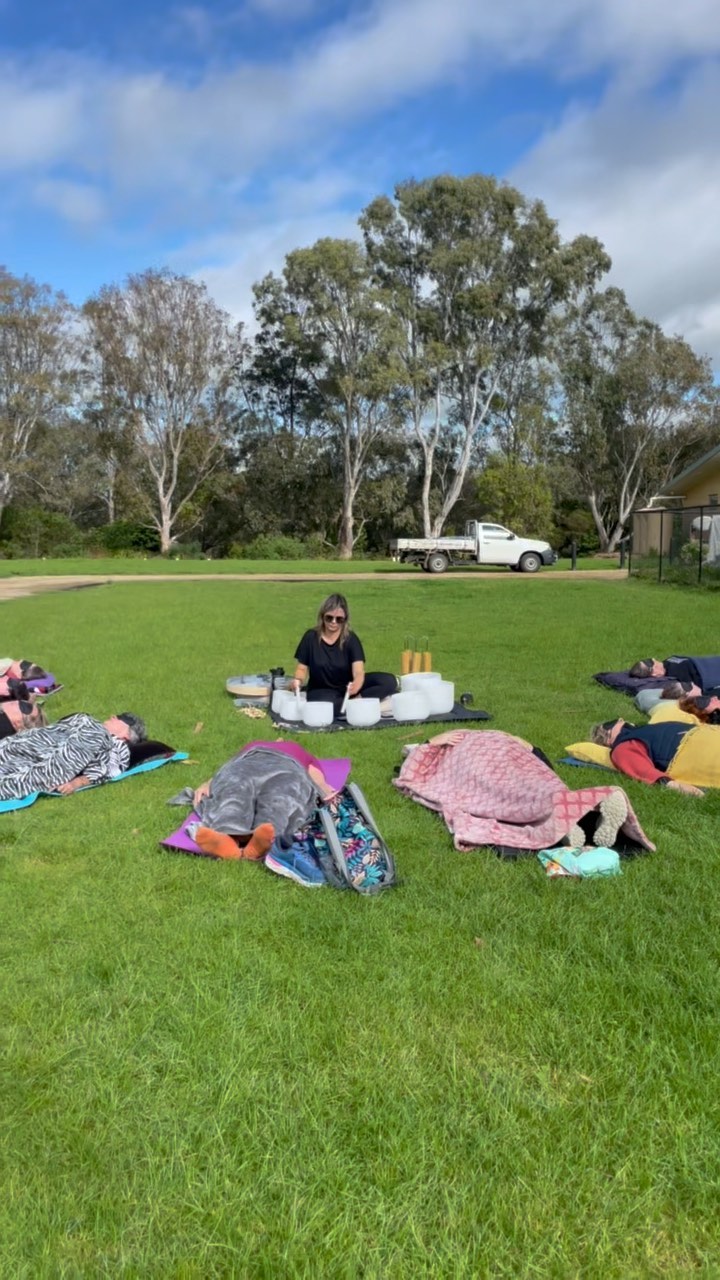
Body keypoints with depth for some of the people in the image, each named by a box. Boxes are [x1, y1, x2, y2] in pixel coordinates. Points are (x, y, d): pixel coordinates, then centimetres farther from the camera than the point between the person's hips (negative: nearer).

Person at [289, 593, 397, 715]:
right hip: (322, 690, -1)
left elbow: (358, 671, -23)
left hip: (347, 687, 1)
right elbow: (302, 668, 1)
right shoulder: (311, 637, -7)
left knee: (388, 681, -23)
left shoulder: (351, 638, -11)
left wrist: (356, 685, -47)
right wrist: (297, 680, -24)